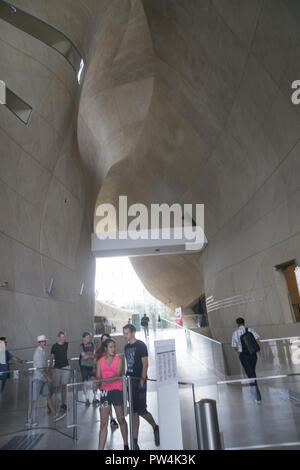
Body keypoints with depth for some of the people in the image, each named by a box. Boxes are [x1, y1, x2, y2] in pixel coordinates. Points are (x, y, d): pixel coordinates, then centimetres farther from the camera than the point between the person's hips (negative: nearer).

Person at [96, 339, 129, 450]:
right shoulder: (100, 361, 4)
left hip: (117, 390, -2)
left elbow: (118, 375, -14)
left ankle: (126, 445, 30)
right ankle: (100, 448, 10)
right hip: (104, 391, 2)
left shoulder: (118, 359, -4)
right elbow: (98, 376, 1)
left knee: (121, 419, 11)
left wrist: (105, 379, -29)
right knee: (103, 423, 3)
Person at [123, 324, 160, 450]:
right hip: (130, 382, 7)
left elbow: (145, 364, -12)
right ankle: (135, 442, 18)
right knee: (134, 412, 10)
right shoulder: (127, 347, 11)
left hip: (139, 382, -6)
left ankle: (155, 428, 24)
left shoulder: (141, 345, -10)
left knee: (141, 410, -3)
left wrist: (142, 380, -18)